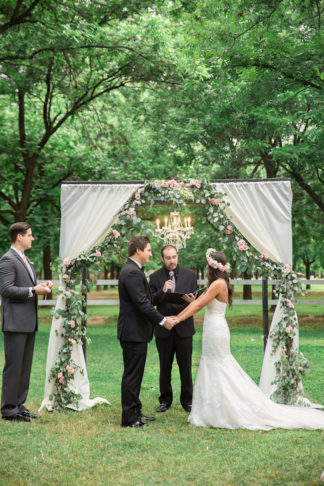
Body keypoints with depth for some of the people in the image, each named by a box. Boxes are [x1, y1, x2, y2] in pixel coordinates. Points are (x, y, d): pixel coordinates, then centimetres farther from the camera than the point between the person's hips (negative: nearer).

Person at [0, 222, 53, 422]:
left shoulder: (25, 260, 18)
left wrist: (41, 286, 6)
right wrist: (33, 290, -20)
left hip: (29, 322, 9)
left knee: (25, 366, 12)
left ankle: (19, 405, 19)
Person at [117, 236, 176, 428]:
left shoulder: (133, 270, 15)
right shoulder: (133, 272, -19)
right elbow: (142, 303, -24)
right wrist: (162, 320, -16)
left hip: (135, 331, 11)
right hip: (134, 332, -11)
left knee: (135, 374, 17)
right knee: (132, 375, -3)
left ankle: (135, 411, 27)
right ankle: (129, 418, 3)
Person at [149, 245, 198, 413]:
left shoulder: (189, 275, 4)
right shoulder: (155, 277, 2)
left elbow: (197, 298, 3)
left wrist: (192, 300, -20)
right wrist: (162, 291, -20)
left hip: (184, 328, 0)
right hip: (163, 329, 0)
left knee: (185, 366, 5)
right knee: (165, 367, 9)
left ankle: (187, 400, 17)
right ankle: (165, 400, 21)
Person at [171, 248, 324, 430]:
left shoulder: (218, 284, -16)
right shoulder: (216, 283, 13)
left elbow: (198, 306, -16)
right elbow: (196, 302, 14)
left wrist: (178, 320, -10)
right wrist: (177, 316, 13)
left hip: (216, 331, -9)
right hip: (214, 330, 9)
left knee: (217, 371, -2)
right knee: (219, 371, 13)